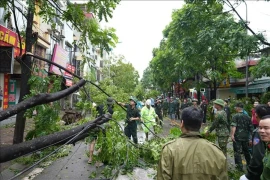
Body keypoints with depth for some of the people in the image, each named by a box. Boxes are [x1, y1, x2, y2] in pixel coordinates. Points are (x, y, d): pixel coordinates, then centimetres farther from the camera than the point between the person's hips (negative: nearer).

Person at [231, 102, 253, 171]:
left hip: (237, 137, -6)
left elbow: (233, 126, -21)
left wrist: (232, 135, -23)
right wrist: (250, 137, 21)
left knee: (237, 152, 2)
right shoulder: (247, 117, 8)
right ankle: (249, 164, 36)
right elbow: (251, 128, 12)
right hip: (246, 137, 6)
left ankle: (240, 166, 2)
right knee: (246, 151, 22)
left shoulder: (235, 116, -9)